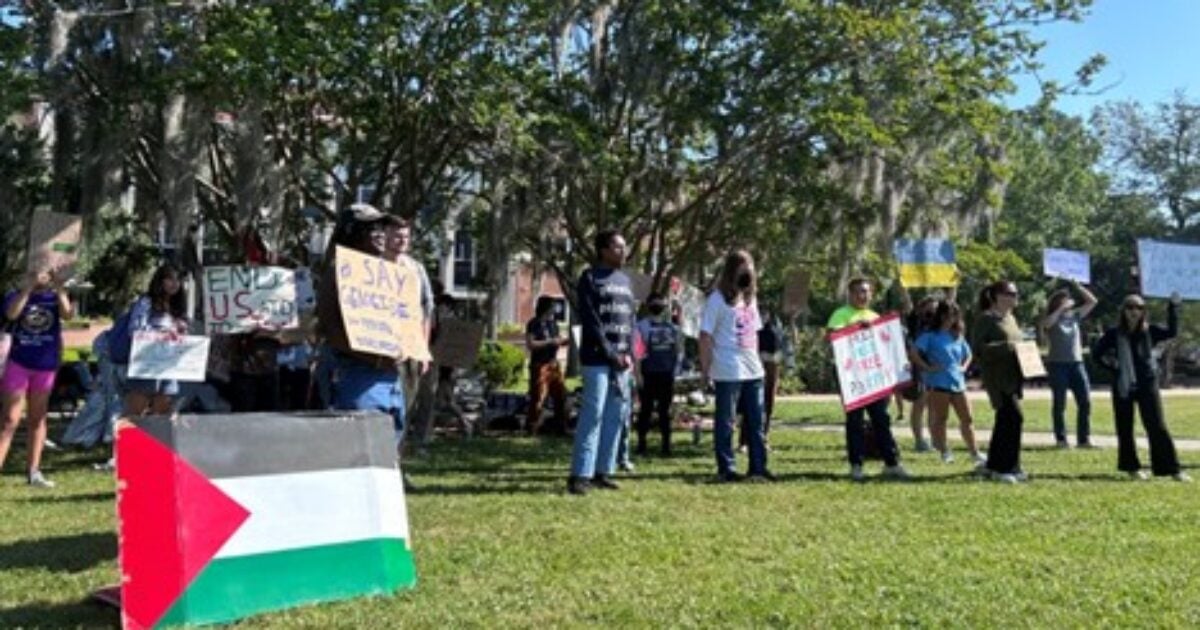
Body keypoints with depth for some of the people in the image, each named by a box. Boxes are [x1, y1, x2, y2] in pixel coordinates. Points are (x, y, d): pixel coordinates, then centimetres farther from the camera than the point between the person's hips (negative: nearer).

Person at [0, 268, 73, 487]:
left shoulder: (55, 297, 4)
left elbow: (67, 314, -16)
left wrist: (59, 288, -24)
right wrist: (29, 286, -23)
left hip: (46, 366, 2)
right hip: (18, 363, -2)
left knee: (37, 418, 10)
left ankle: (33, 471, 16)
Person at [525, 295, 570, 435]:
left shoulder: (553, 322, 12)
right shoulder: (534, 324, -7)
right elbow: (530, 344, -15)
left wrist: (565, 341, -2)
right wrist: (550, 342, -18)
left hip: (554, 363, 7)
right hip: (540, 365, -7)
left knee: (561, 395, 9)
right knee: (537, 398, -6)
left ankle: (561, 426, 19)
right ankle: (531, 428, 2)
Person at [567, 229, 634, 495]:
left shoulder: (625, 280, 17)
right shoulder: (590, 277, -4)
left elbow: (630, 319, 15)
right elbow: (590, 321, -11)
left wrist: (629, 353, 2)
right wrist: (610, 354, -14)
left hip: (621, 360, 7)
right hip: (597, 358, -7)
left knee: (616, 416, 6)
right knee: (593, 415, -9)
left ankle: (602, 471, 14)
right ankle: (580, 474, -5)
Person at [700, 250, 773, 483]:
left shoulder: (750, 298, 15)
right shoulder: (717, 299, -8)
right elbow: (705, 336, -10)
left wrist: (755, 358, 12)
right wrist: (705, 368, -14)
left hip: (753, 370, 7)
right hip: (728, 372, -7)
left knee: (756, 421, 9)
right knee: (725, 422, 2)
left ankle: (758, 467, 17)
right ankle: (726, 469, 9)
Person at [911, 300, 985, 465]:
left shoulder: (957, 336, 15)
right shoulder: (931, 336, -3)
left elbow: (968, 355, 30)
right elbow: (913, 353, -13)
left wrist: (964, 367, 13)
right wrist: (927, 367, -14)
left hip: (958, 383, 6)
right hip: (938, 383, -6)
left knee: (967, 418, 5)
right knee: (941, 418, 1)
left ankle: (975, 453, 10)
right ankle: (944, 451, 11)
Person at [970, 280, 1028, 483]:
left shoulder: (1010, 318, 18)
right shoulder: (986, 318, -9)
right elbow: (977, 348, -17)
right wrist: (1005, 347, -24)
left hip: (1013, 377, 9)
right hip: (998, 377, -9)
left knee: (1005, 420, 12)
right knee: (1014, 417, -14)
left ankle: (994, 465, 23)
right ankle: (1005, 467, -5)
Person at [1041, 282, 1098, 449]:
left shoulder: (1075, 315, 12)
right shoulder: (1052, 319, -1)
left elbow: (1092, 301, 13)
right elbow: (1047, 323, -24)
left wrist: (1077, 286, 5)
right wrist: (1061, 309, -18)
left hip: (1077, 363, 5)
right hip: (1057, 364, -4)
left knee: (1085, 401, -1)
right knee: (1059, 403, 2)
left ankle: (1084, 439, 5)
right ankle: (1061, 439, 9)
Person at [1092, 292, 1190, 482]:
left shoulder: (1150, 331, 2)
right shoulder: (1114, 333, 0)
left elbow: (1172, 331, -15)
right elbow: (1096, 352, 6)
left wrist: (1173, 307, -19)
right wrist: (1112, 366, -3)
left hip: (1147, 384, 0)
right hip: (1123, 386, 0)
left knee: (1157, 427, -4)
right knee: (1125, 429, 7)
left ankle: (1171, 468, 0)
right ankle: (1131, 467, 20)